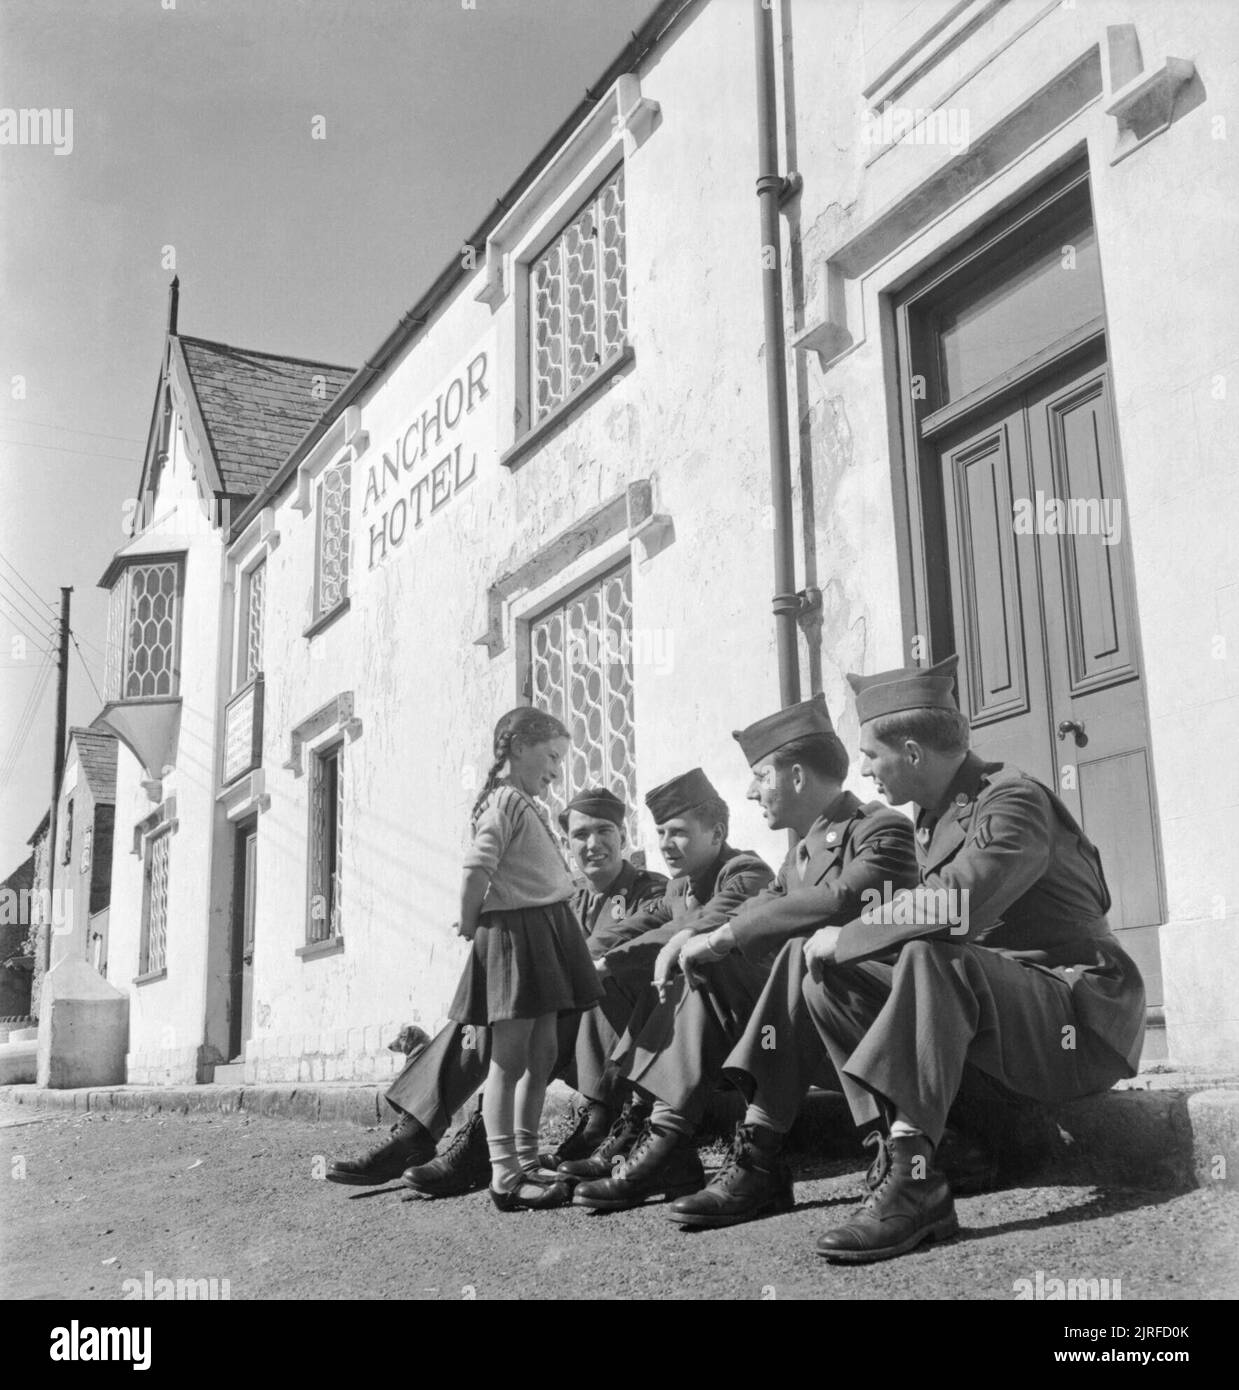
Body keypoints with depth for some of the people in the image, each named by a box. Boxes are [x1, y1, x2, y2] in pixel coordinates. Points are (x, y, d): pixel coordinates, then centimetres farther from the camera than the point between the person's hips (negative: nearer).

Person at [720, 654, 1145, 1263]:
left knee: (931, 960, -36)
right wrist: (835, 947, -7)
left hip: (1078, 1017, -9)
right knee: (827, 981, -7)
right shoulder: (936, 811, 12)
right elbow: (924, 914, 10)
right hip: (991, 1004, 9)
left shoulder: (1014, 802, -17)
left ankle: (910, 1180, -36)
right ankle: (897, 1153, -19)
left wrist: (843, 939, -20)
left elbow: (952, 909, -32)